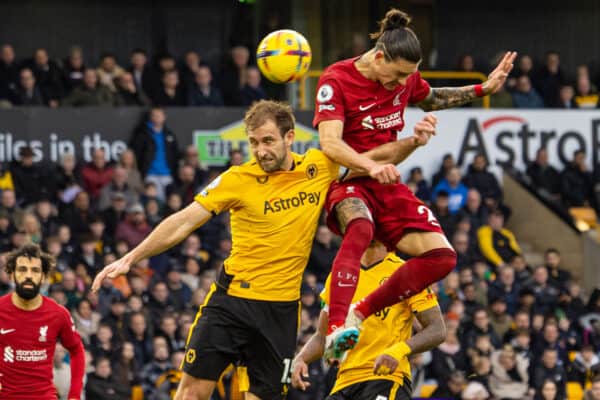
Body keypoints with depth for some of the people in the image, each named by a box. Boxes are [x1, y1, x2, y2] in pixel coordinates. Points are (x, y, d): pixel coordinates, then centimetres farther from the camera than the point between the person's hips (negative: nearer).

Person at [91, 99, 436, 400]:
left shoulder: (320, 168, 1)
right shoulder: (237, 180, -6)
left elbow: (376, 158, 12)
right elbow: (183, 222, -6)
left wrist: (413, 142, -7)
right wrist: (130, 258, -11)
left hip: (281, 310, 2)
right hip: (231, 300, -2)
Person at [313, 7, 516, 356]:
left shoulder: (406, 77, 5)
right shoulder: (337, 80, -14)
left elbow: (431, 99, 30)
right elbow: (330, 143, -25)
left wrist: (483, 90, 21)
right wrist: (370, 166, -42)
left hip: (387, 184, 7)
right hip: (347, 182, -7)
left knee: (442, 257, -10)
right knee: (360, 228, -41)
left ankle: (362, 313, -3)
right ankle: (336, 327, -53)